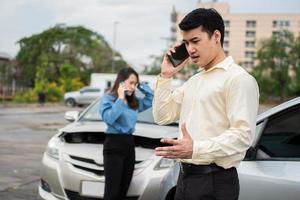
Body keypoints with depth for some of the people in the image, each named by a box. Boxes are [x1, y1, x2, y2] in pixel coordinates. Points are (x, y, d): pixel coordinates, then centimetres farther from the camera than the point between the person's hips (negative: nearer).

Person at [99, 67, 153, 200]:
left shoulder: (134, 102, 12)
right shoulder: (107, 99, -6)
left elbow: (151, 99, 23)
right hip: (114, 144, -7)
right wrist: (120, 99, -15)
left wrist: (141, 85, 11)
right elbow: (109, 118, -21)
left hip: (130, 144, 7)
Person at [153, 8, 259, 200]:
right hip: (185, 176, 8)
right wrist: (166, 76, 6)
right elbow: (163, 116, 15)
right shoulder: (193, 81, 16)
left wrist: (196, 149, -30)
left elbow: (243, 135, -20)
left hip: (215, 182, -7)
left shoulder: (238, 78, -11)